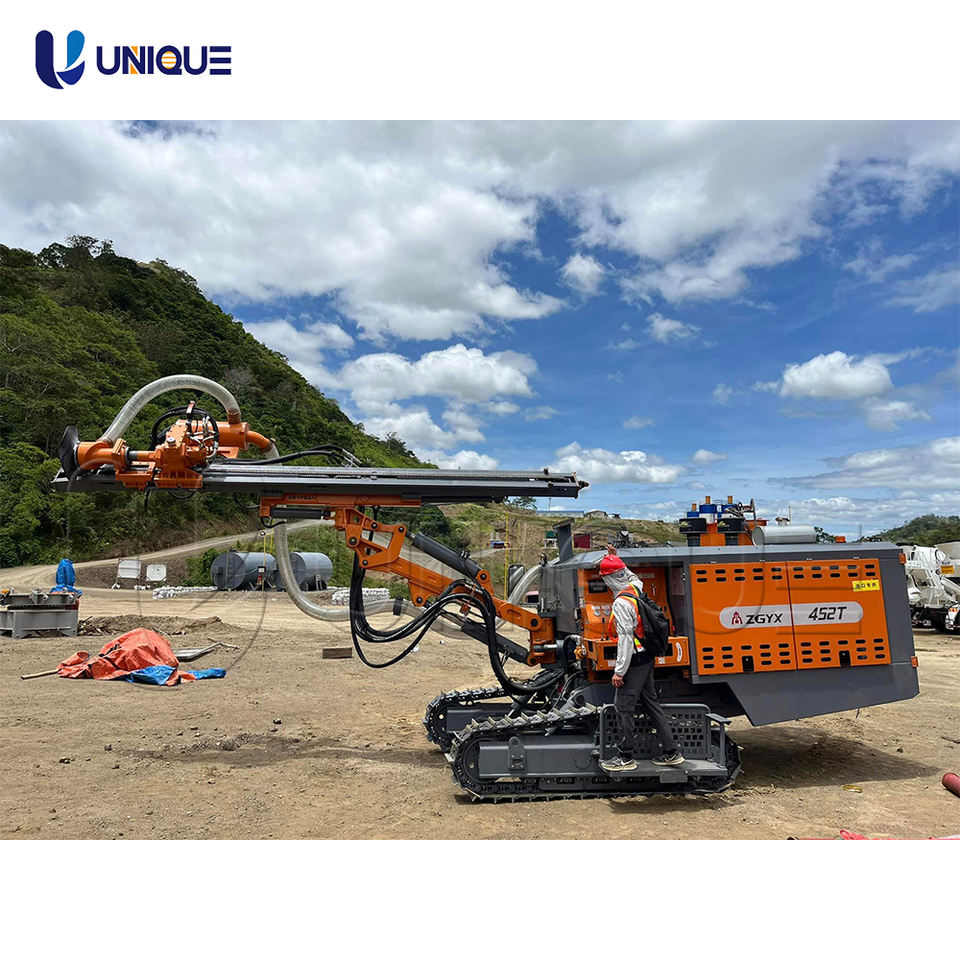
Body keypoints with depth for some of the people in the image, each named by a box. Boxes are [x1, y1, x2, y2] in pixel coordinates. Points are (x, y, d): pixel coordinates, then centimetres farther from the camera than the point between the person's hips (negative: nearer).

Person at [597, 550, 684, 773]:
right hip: (647, 658, 9)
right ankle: (671, 752, 23)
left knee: (623, 707, 2)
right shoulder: (636, 588, 2)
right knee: (651, 703, 17)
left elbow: (626, 638, -24)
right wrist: (615, 559, 31)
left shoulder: (621, 603, -23)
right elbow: (633, 577, 29)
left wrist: (619, 671, -19)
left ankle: (625, 758, 12)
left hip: (634, 661, -9)